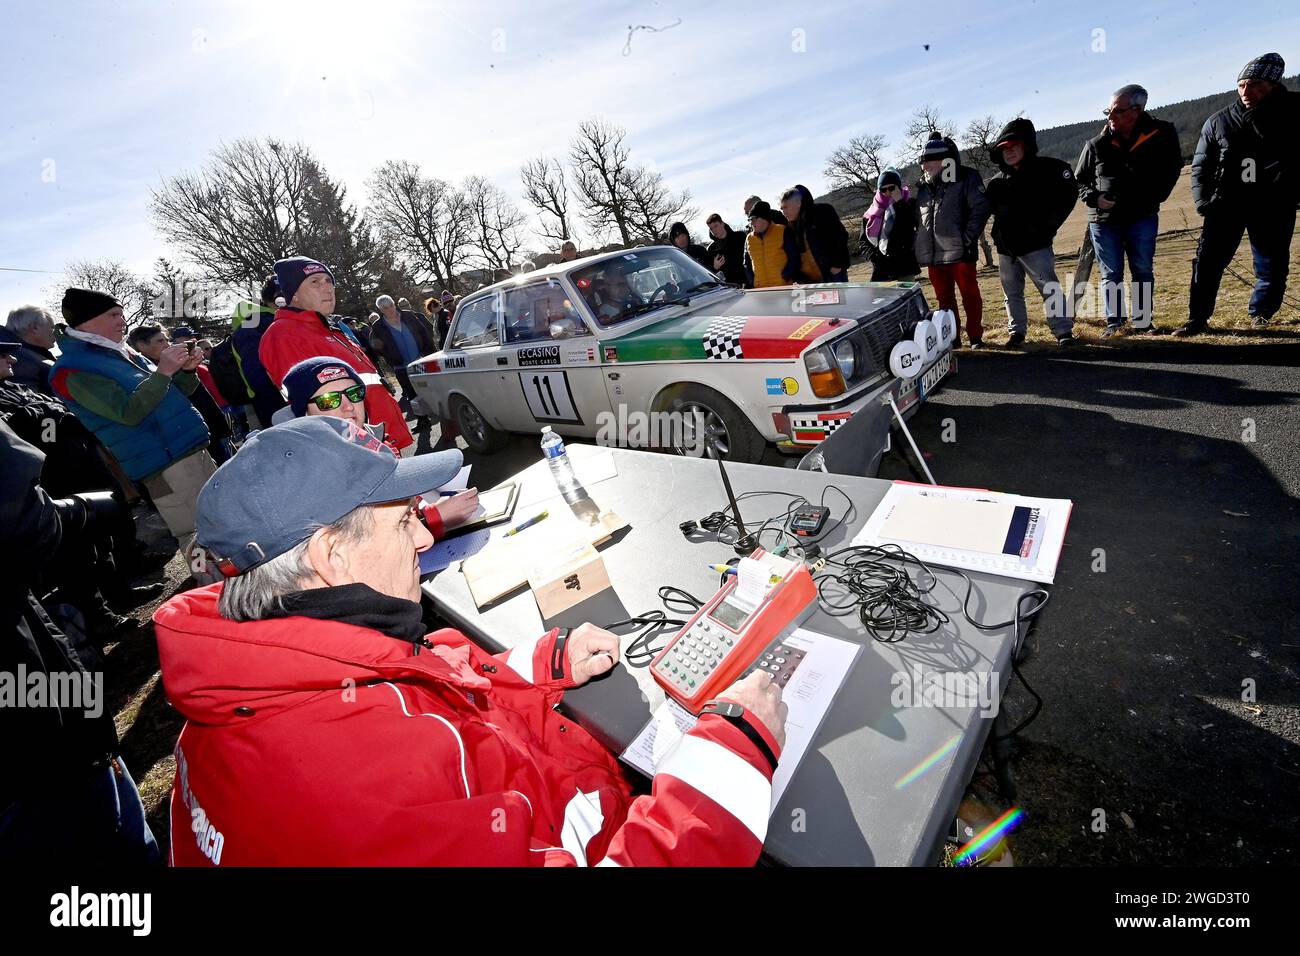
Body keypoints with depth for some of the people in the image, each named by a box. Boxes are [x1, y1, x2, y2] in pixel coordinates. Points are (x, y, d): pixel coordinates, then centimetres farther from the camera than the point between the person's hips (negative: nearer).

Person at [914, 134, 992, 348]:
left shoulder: (967, 178, -2)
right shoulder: (923, 186, 14)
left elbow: (980, 209, -7)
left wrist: (967, 239, -14)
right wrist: (920, 246, 7)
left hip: (960, 252, -5)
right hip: (933, 256, 5)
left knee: (970, 296, 3)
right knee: (944, 298, 11)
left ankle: (975, 336, 12)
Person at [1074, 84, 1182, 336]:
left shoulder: (1162, 135, -1)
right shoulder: (1096, 145, -2)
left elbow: (1171, 171, 10)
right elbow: (1079, 180, 10)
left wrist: (1153, 198, -2)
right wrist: (1093, 197, -8)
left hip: (1142, 217, 0)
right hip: (1103, 220, 0)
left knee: (1143, 272, 5)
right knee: (1111, 274, 3)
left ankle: (1141, 321, 12)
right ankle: (1113, 322, 9)